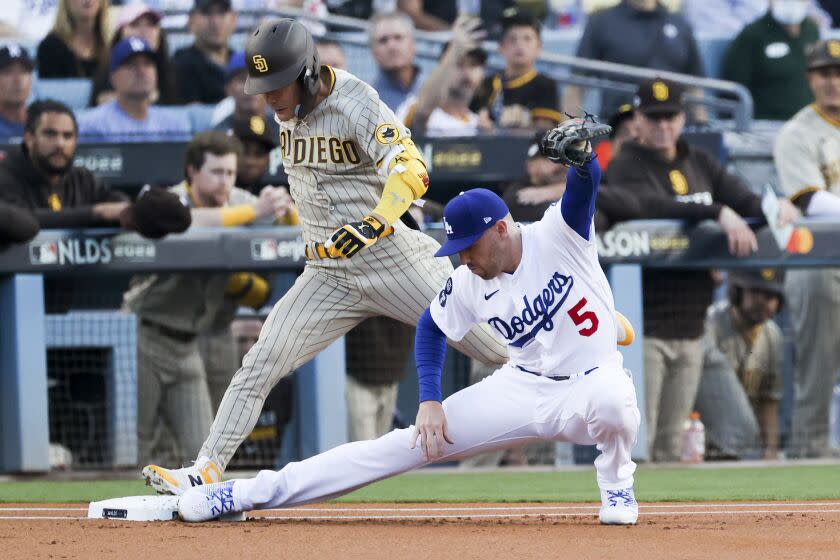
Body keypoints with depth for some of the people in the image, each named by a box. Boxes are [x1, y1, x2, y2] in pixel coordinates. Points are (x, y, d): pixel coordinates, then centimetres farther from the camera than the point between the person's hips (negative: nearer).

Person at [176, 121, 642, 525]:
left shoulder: (558, 235, -18)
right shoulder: (467, 285, -4)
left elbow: (585, 181, -33)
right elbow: (432, 327, 11)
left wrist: (577, 148, -57)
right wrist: (429, 400, -1)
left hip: (589, 381, -3)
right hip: (523, 388, 3)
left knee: (611, 400, -43)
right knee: (412, 442, -7)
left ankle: (616, 483, -7)